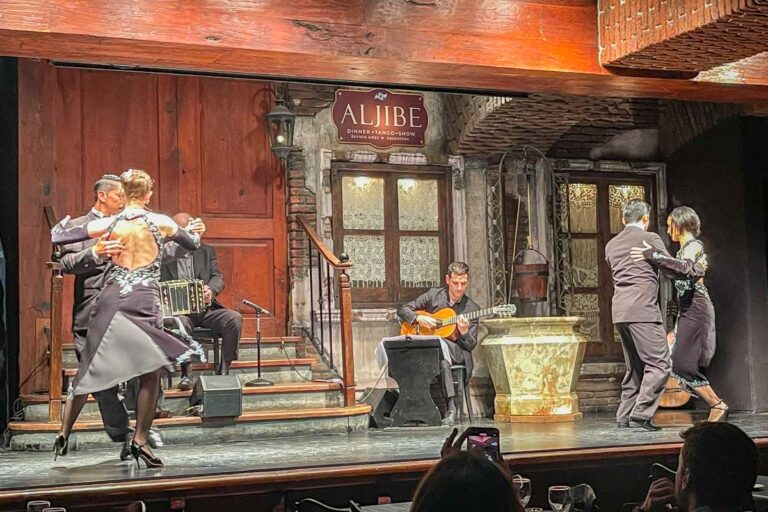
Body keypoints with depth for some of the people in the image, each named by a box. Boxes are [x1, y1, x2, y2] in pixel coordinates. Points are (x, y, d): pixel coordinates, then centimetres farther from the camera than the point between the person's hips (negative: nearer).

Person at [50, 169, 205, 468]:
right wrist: (194, 232, 40)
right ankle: (140, 441, 0)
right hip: (144, 302, -2)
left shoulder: (107, 224, 3)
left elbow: (57, 239, 8)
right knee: (150, 374, 4)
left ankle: (64, 434, 19)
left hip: (111, 299, 3)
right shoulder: (161, 223, 1)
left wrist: (59, 226, 31)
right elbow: (193, 245, 17)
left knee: (89, 370, 13)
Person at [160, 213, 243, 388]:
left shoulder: (207, 251, 18)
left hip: (206, 307, 3)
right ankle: (186, 374, -30)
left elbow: (218, 277, 7)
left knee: (235, 318, -25)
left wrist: (211, 289, -17)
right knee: (181, 322, -38)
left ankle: (224, 370, -19)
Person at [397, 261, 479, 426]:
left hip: (458, 352, -1)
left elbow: (471, 346, 3)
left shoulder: (471, 309, 4)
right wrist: (419, 318, -10)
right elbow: (402, 310, 9)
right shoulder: (433, 295, 6)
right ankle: (452, 407, -40)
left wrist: (464, 332, -18)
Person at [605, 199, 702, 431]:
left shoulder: (611, 245, 17)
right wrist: (692, 264, 22)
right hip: (642, 310, -8)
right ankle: (641, 414, -13)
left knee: (635, 366, 16)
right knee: (659, 364, -5)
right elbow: (671, 265, 2)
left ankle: (624, 416, 14)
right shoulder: (650, 238, -2)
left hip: (619, 310, 8)